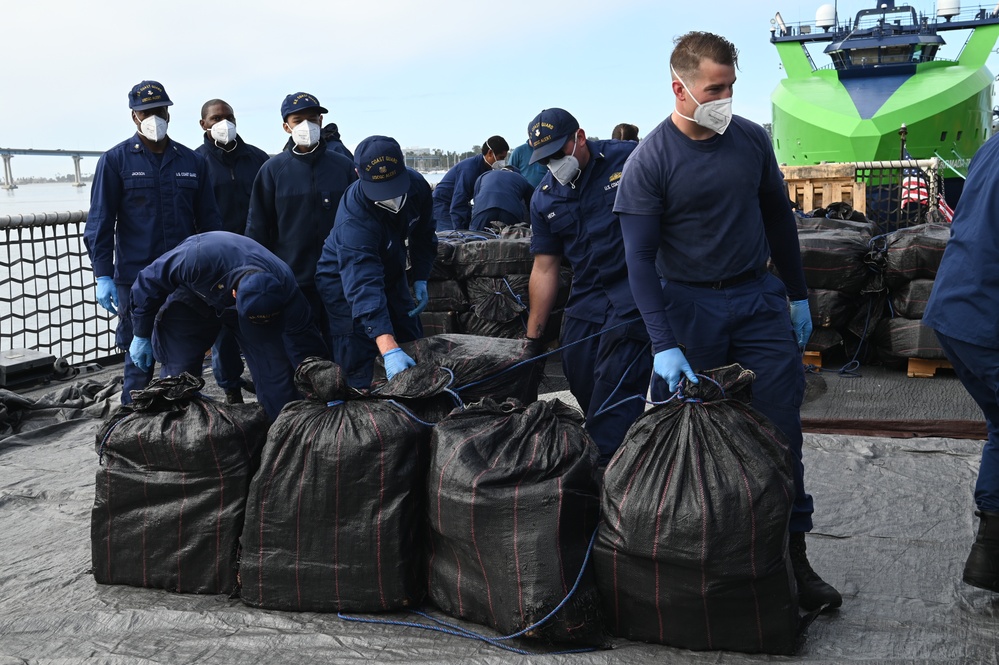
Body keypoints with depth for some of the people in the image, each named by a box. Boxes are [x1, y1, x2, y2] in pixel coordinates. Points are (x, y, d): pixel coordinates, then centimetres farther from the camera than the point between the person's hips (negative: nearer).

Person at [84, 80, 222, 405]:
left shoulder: (192, 161, 9)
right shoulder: (115, 161, 0)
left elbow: (209, 220, 13)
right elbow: (99, 223, -2)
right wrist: (103, 275, -8)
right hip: (136, 279, -3)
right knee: (140, 360, 2)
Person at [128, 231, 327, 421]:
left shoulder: (285, 286, -37)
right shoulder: (195, 260, -43)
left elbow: (306, 345, -25)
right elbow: (148, 281, -22)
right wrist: (142, 336, -10)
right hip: (192, 302, -1)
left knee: (276, 368, -12)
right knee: (179, 370, -7)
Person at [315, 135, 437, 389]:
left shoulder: (416, 185, -22)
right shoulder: (353, 220, -41)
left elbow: (423, 235, 0)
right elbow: (364, 287, -49)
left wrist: (420, 279, -8)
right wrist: (389, 350, -58)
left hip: (391, 273, 6)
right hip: (345, 281, -6)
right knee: (358, 366, -11)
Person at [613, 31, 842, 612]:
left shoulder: (752, 139, 3)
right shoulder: (648, 162, -9)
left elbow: (778, 218, 15)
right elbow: (640, 258, -12)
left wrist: (798, 295, 17)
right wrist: (664, 346, -19)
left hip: (760, 299, 3)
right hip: (689, 307, -3)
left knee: (782, 428, 2)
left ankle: (793, 552, 13)